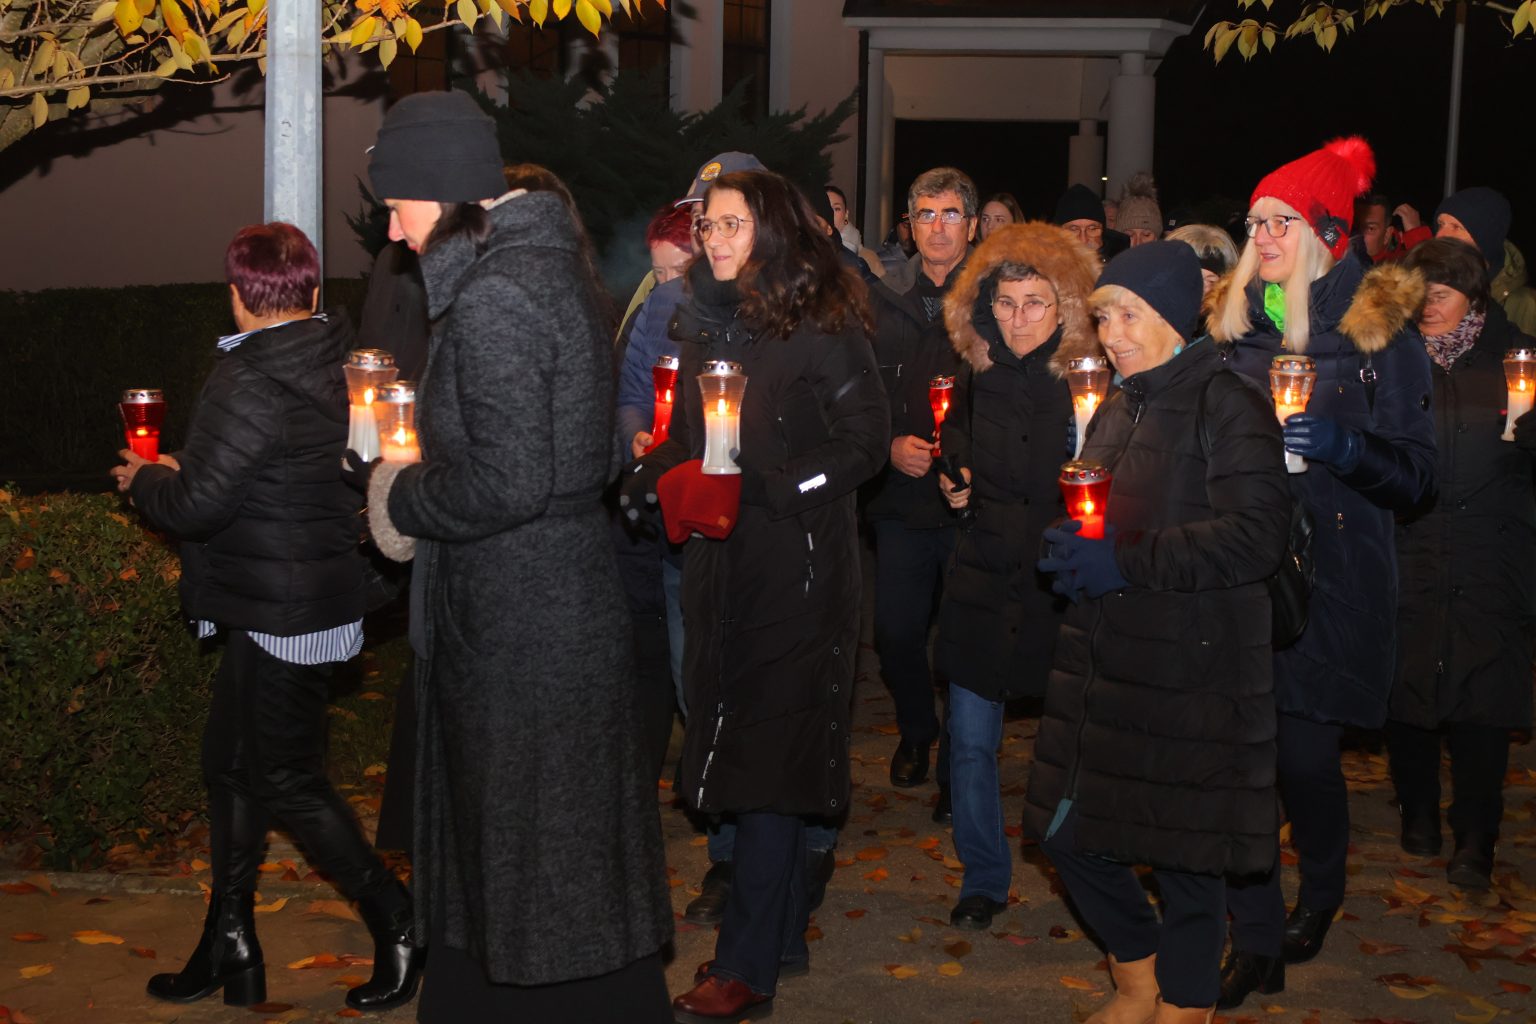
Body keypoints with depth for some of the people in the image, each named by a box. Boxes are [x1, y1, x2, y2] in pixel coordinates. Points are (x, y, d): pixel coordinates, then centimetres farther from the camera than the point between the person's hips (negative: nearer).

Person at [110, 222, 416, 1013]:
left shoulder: (251, 379, -21)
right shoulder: (332, 361, 6)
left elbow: (198, 504, -19)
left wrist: (142, 479, 1)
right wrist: (177, 470, 22)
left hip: (282, 612, -9)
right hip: (310, 592, 9)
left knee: (286, 780, 1)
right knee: (231, 764, 16)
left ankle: (398, 924, 9)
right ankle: (229, 948, 26)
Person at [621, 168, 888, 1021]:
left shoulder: (821, 326, -9)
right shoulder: (706, 321, 11)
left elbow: (865, 441, -12)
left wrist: (769, 489, -21)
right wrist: (647, 477, -4)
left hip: (796, 568, -7)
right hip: (720, 566, 7)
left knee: (767, 759, -3)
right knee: (741, 749, 11)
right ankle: (777, 933, 25)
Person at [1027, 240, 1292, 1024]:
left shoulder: (1227, 405, -10)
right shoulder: (1119, 408, 15)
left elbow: (1258, 533, -20)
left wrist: (1127, 562, -22)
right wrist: (1070, 549, 3)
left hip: (1192, 672, -8)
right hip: (1104, 658, 8)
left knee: (1185, 855, 3)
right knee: (1066, 829, 10)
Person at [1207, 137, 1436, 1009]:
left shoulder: (1378, 330, -3)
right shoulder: (1235, 322, 8)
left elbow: (1417, 476, -5)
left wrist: (1337, 443, -21)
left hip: (1333, 573, -3)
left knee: (1306, 754, -1)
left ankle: (1321, 894, 31)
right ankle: (1259, 941, 14)